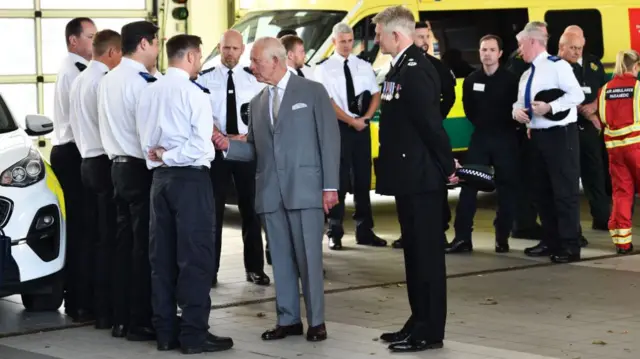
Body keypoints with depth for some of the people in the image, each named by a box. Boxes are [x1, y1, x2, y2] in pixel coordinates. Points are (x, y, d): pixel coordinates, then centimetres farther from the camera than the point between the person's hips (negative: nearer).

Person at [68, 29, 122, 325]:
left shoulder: (79, 80, 13)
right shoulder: (104, 81, -15)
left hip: (87, 160, 9)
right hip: (106, 162, -9)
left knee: (91, 234, 13)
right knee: (108, 238, -5)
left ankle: (86, 300, 18)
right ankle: (105, 306, -3)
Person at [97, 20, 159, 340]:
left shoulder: (108, 81, 11)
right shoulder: (140, 82, -16)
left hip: (118, 166, 9)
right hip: (141, 168, -9)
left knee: (124, 243, 12)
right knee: (144, 245, -3)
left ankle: (121, 318, 16)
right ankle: (140, 322, 0)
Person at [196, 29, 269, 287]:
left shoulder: (253, 79, 4)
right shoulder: (205, 79, 1)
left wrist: (246, 137, -13)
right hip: (215, 150, -1)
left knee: (251, 210, 6)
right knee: (213, 211, 3)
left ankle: (254, 268, 15)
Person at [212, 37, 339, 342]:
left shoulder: (312, 92, 1)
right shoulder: (257, 103, 16)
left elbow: (329, 140, -2)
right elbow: (255, 150, 17)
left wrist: (330, 186, -8)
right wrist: (229, 145, -3)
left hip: (304, 189, -5)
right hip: (270, 193, 5)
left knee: (308, 258, -3)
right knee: (280, 259, 8)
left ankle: (316, 320, 6)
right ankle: (287, 319, 16)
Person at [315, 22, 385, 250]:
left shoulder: (364, 67, 10)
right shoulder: (324, 68, -2)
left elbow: (376, 95, 10)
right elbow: (327, 102, -9)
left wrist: (366, 117, -7)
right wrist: (351, 121, -13)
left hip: (362, 126, 4)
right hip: (338, 128, -4)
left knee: (363, 180, 8)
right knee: (338, 180, -3)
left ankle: (364, 231, 14)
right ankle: (335, 233, 2)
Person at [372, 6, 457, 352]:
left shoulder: (415, 69, -19)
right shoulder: (402, 67, 13)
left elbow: (431, 122, -21)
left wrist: (447, 166, -14)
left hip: (421, 177, -10)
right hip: (409, 175, 10)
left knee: (427, 253, -3)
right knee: (414, 252, 15)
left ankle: (430, 331, 2)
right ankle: (419, 322, 23)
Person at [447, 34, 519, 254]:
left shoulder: (510, 79, -7)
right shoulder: (472, 80, 4)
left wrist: (503, 126, -1)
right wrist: (481, 124, 10)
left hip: (505, 138, -3)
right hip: (480, 137, 3)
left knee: (506, 188, 1)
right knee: (468, 185, -4)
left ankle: (502, 238, 10)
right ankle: (462, 238, -4)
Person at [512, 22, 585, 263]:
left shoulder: (557, 65, -10)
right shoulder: (527, 75, 16)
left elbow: (577, 95, -18)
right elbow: (521, 101, 20)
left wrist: (550, 107, -24)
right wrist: (517, 109, -3)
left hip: (559, 135, -9)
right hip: (537, 135, 9)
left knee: (565, 190, -6)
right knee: (542, 190, 14)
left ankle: (570, 245, -4)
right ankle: (550, 241, 24)